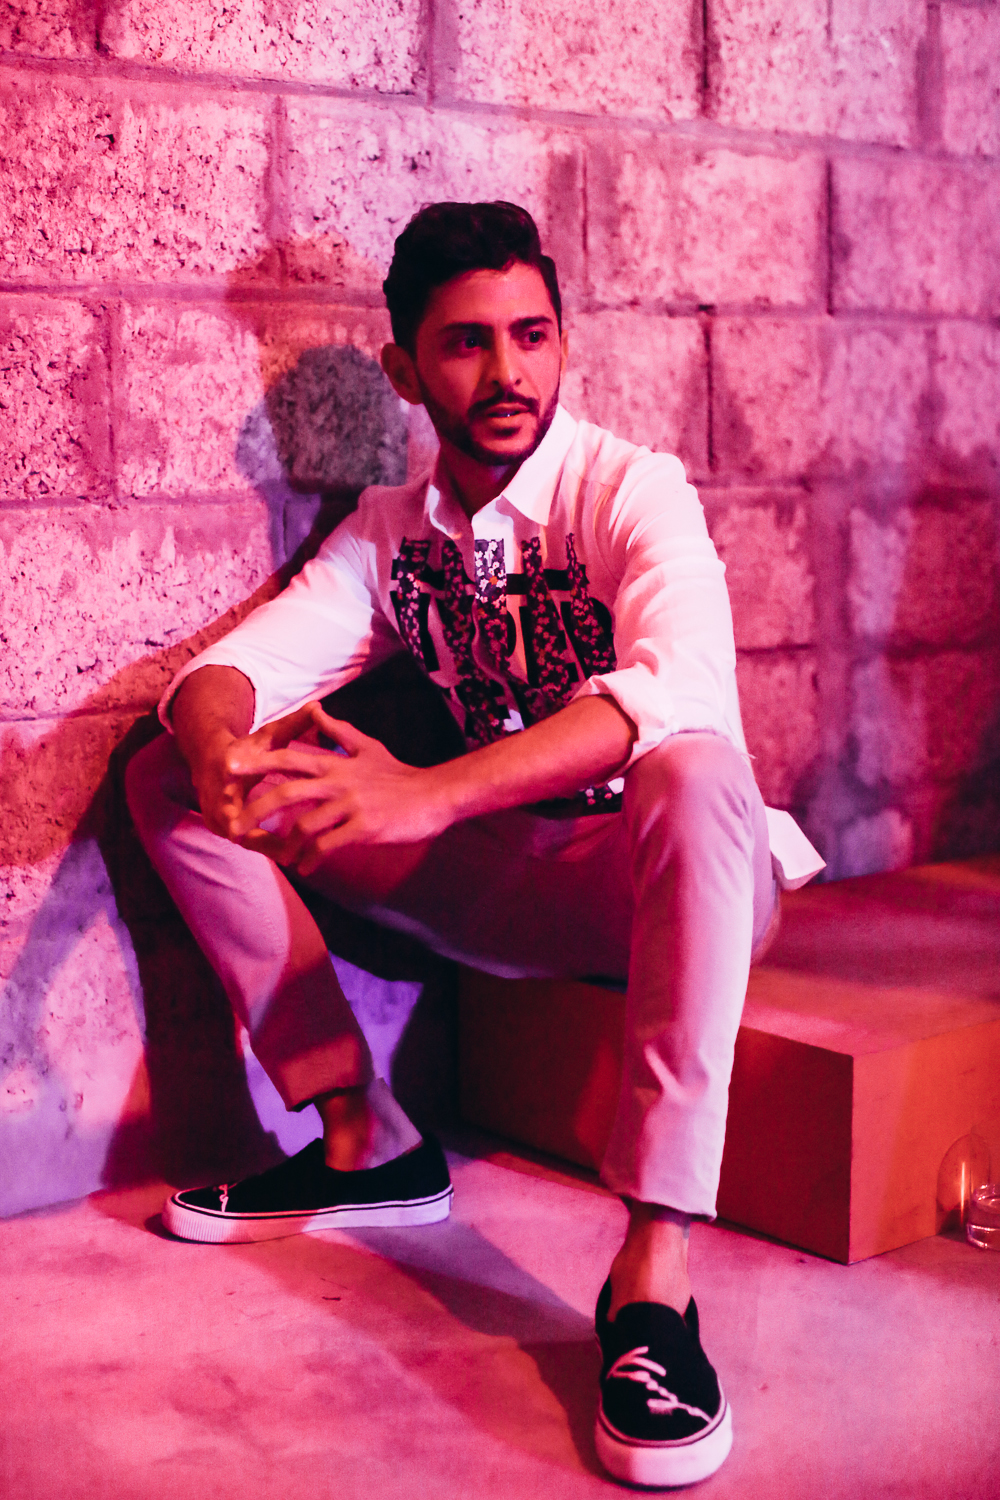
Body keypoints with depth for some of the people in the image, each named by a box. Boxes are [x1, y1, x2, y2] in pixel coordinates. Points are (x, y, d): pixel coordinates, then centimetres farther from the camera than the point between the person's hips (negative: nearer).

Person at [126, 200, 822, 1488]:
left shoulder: (629, 489, -14)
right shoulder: (392, 531, 4)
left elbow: (683, 685, -35)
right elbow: (235, 666, -6)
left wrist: (429, 795, -46)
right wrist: (220, 744, -32)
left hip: (655, 884, -5)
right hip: (499, 888, 6)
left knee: (694, 771, -41)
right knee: (169, 778, -1)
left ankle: (655, 1273, -41)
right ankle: (365, 1144, -2)